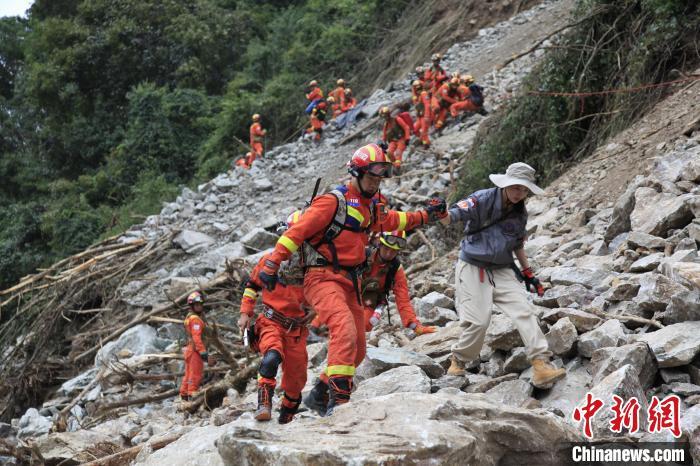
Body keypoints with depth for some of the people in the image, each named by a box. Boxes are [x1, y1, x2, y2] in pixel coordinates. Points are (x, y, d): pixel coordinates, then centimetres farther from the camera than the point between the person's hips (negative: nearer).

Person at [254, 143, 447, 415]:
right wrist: (272, 264, -23)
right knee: (345, 330, -30)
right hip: (323, 278, -9)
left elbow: (394, 220, 37)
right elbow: (297, 231, -17)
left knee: (357, 348, 9)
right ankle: (338, 398, -33)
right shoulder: (334, 201, -11)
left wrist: (426, 216, 31)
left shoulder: (372, 208, 16)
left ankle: (321, 392, 27)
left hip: (350, 282, 9)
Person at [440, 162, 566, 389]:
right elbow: (453, 216, -24)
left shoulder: (520, 213, 7)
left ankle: (541, 365, -14)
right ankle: (458, 361, 15)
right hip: (473, 267, -5)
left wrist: (528, 273, 20)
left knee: (524, 311, -12)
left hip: (502, 270, 5)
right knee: (478, 321, -11)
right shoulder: (484, 199, -12)